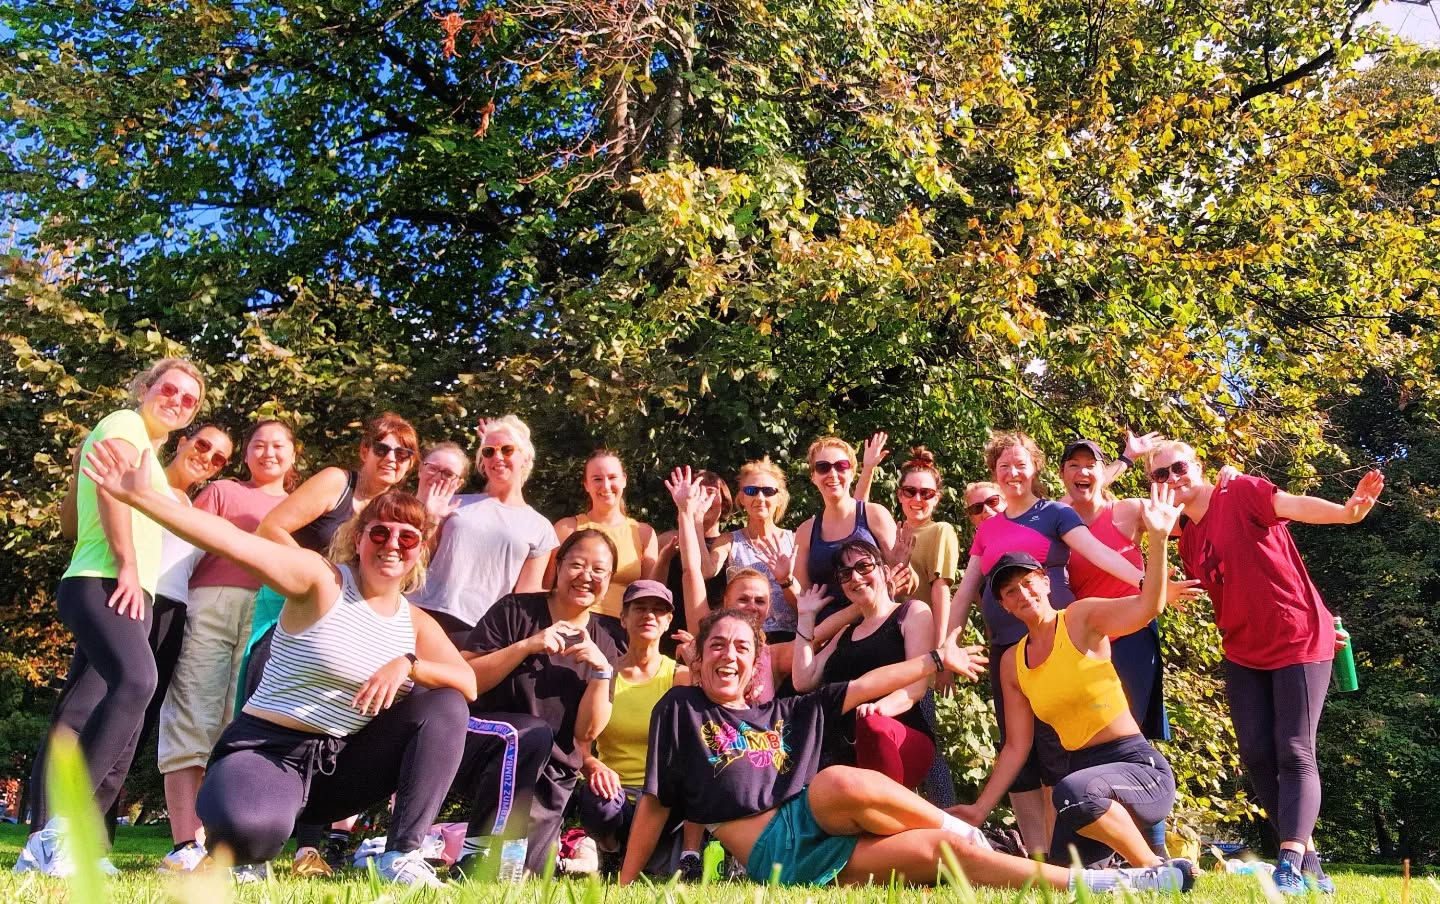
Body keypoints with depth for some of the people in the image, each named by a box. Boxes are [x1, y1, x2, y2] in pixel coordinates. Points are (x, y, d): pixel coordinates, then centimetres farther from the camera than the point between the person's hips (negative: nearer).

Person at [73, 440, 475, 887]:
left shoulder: (417, 624, 6)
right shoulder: (321, 581, -11)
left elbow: (469, 685, -3)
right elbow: (231, 540, -23)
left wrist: (407, 664, -21)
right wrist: (138, 495, -32)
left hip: (341, 764, 5)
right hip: (269, 749, -5)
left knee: (444, 704, -12)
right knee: (250, 831, -40)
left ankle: (403, 854, -7)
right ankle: (230, 847, 3)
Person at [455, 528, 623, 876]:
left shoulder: (607, 641, 5)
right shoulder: (516, 610, -2)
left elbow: (587, 732, 0)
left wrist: (601, 670, -14)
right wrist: (526, 646, -20)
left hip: (551, 775, 3)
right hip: (481, 743, -2)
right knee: (531, 734, -35)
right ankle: (475, 857, -24)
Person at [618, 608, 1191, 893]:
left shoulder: (784, 713, 20)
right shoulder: (681, 709, 7)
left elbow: (864, 687, 19)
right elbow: (655, 803, 6)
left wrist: (936, 659, 19)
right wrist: (624, 885, 1)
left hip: (821, 845, 5)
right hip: (776, 854, -5)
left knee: (942, 849, -14)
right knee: (839, 783, -31)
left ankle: (1096, 883, -11)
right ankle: (962, 829, -12)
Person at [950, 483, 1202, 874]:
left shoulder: (1082, 618, -7)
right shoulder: (1012, 663, 8)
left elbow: (1148, 607, -27)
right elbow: (1016, 747, 10)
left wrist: (1157, 538, -39)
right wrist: (980, 809, 7)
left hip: (1139, 766, -7)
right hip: (1079, 768, 7)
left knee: (1074, 791, -38)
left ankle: (1155, 868, -12)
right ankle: (1140, 846, 31)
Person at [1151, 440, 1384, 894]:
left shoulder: (1242, 492, -9)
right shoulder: (1187, 541, 10)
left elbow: (1293, 505, -30)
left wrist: (1347, 512, -48)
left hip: (1300, 640, -7)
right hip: (1244, 654, 7)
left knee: (1294, 754, -12)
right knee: (1257, 756, 0)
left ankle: (1289, 866, -17)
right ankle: (1309, 863, 10)